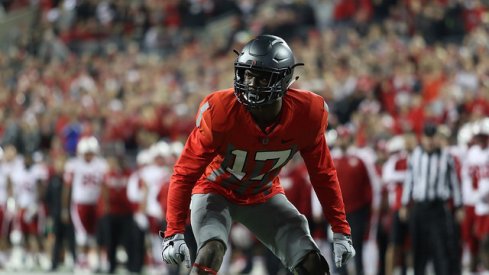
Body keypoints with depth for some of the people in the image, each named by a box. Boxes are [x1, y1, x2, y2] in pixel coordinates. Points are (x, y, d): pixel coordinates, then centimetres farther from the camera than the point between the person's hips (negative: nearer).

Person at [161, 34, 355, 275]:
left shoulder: (305, 115, -21)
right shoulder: (220, 112, -29)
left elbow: (323, 174, -5)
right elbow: (185, 173, -22)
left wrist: (341, 231, -5)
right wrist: (174, 233, -28)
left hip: (264, 197, 3)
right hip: (216, 192, -3)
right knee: (211, 252, -31)